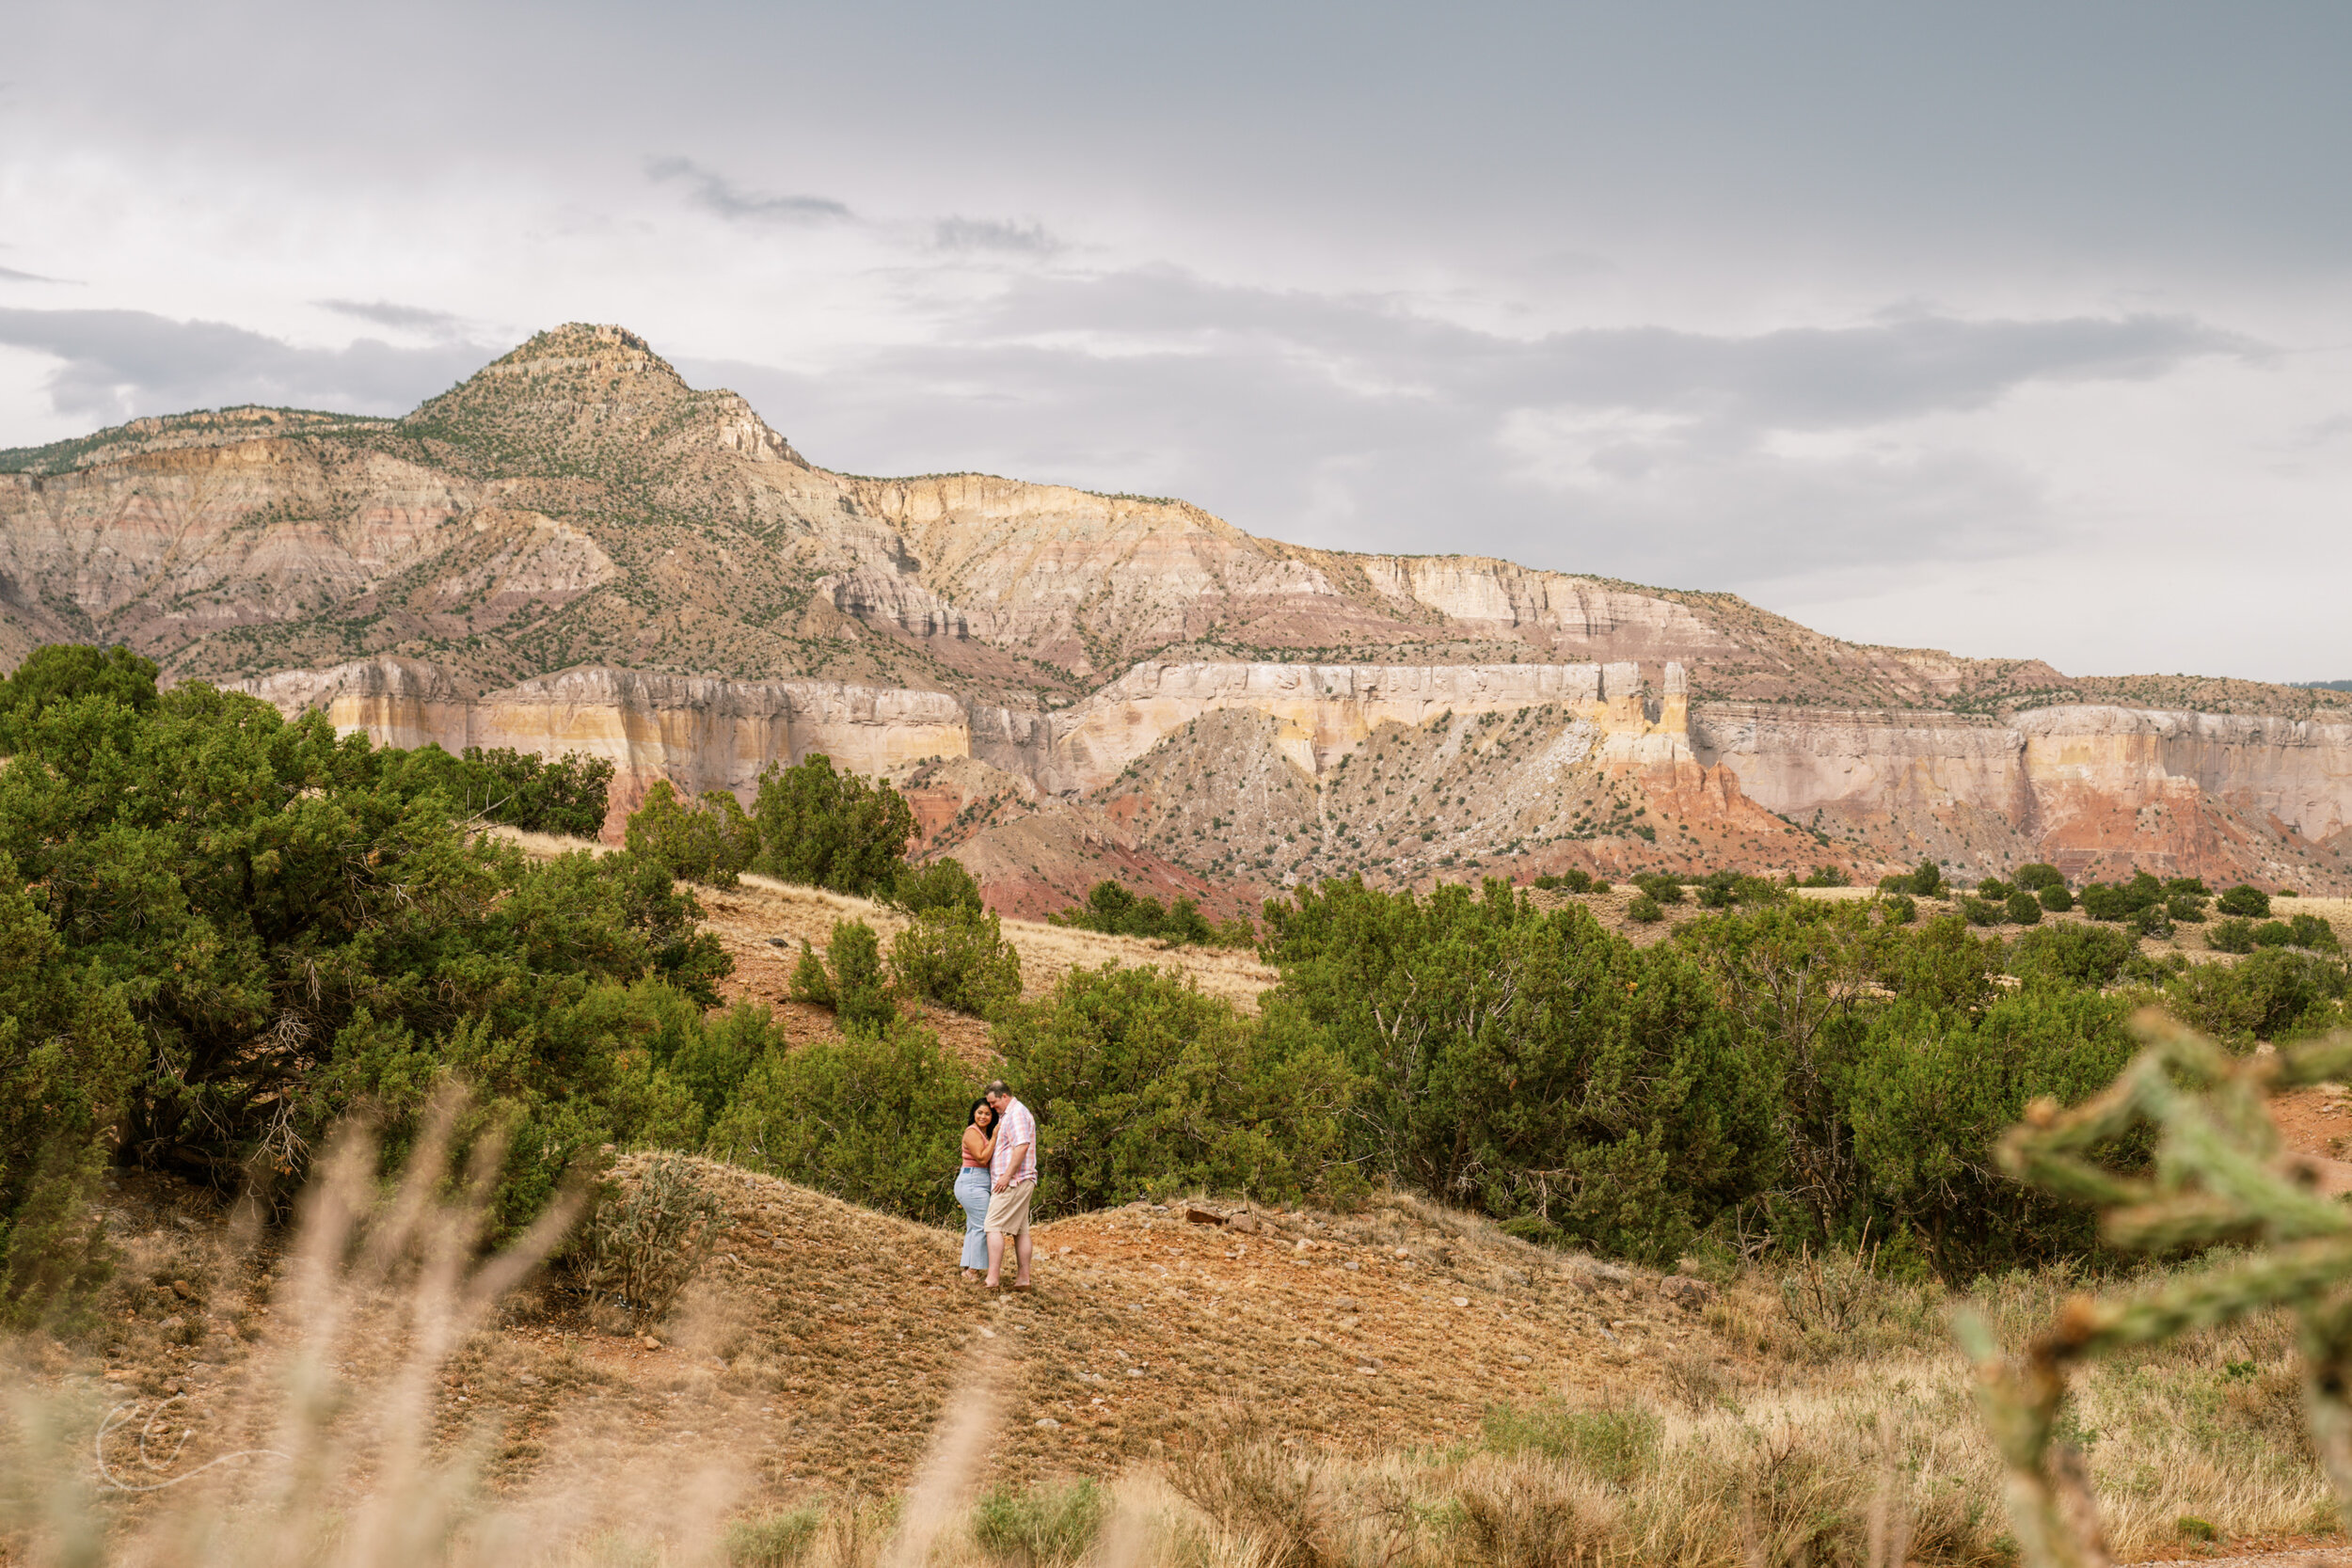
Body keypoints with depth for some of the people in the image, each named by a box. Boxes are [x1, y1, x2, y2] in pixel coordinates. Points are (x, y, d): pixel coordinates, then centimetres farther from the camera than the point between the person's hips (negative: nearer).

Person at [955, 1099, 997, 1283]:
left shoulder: (984, 1133, 19)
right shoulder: (972, 1132, -10)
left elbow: (990, 1159, 12)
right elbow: (982, 1158, -18)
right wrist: (994, 1137, -16)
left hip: (978, 1184, 10)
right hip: (973, 1183, -10)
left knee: (974, 1227, 11)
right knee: (982, 1225, -12)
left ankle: (968, 1269, 14)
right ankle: (973, 1271, -10)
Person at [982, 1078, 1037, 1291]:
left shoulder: (1017, 1113, -11)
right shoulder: (1006, 1115, 22)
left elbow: (1022, 1146, -22)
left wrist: (1007, 1175, -23)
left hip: (1013, 1182, -11)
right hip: (1022, 1184, 11)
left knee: (994, 1226, -12)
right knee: (1020, 1230, 9)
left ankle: (992, 1278, -16)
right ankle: (1023, 1278, 10)